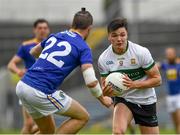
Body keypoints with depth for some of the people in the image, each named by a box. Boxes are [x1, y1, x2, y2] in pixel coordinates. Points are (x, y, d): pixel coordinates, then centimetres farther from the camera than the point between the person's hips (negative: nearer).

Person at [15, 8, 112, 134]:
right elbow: (91, 82, -12)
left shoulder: (54, 36, 16)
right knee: (82, 117, 9)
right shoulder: (83, 48, -3)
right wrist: (103, 99, 6)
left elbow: (33, 52, 35)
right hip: (41, 93, -7)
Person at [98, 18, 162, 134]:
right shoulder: (103, 59, -13)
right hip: (123, 100, 0)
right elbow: (105, 87, -1)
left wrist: (134, 84, -28)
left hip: (146, 101, 0)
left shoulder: (141, 52, -19)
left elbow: (157, 79, -13)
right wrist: (106, 91, -27)